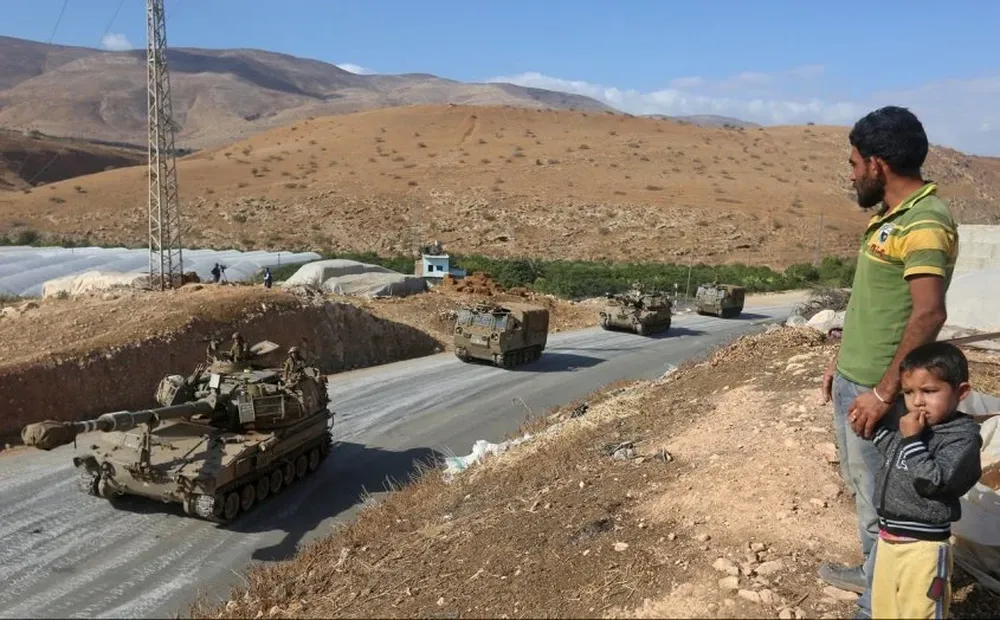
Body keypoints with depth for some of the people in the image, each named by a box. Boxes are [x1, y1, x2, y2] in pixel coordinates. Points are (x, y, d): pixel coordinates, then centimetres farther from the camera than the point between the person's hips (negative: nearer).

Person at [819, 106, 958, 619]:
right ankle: (873, 571, 42)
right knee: (862, 485, 23)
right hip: (852, 379, 10)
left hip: (876, 389, -10)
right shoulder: (889, 216, 10)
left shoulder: (925, 224, -21)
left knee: (880, 498, 4)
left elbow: (929, 314, -29)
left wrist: (884, 392, -26)